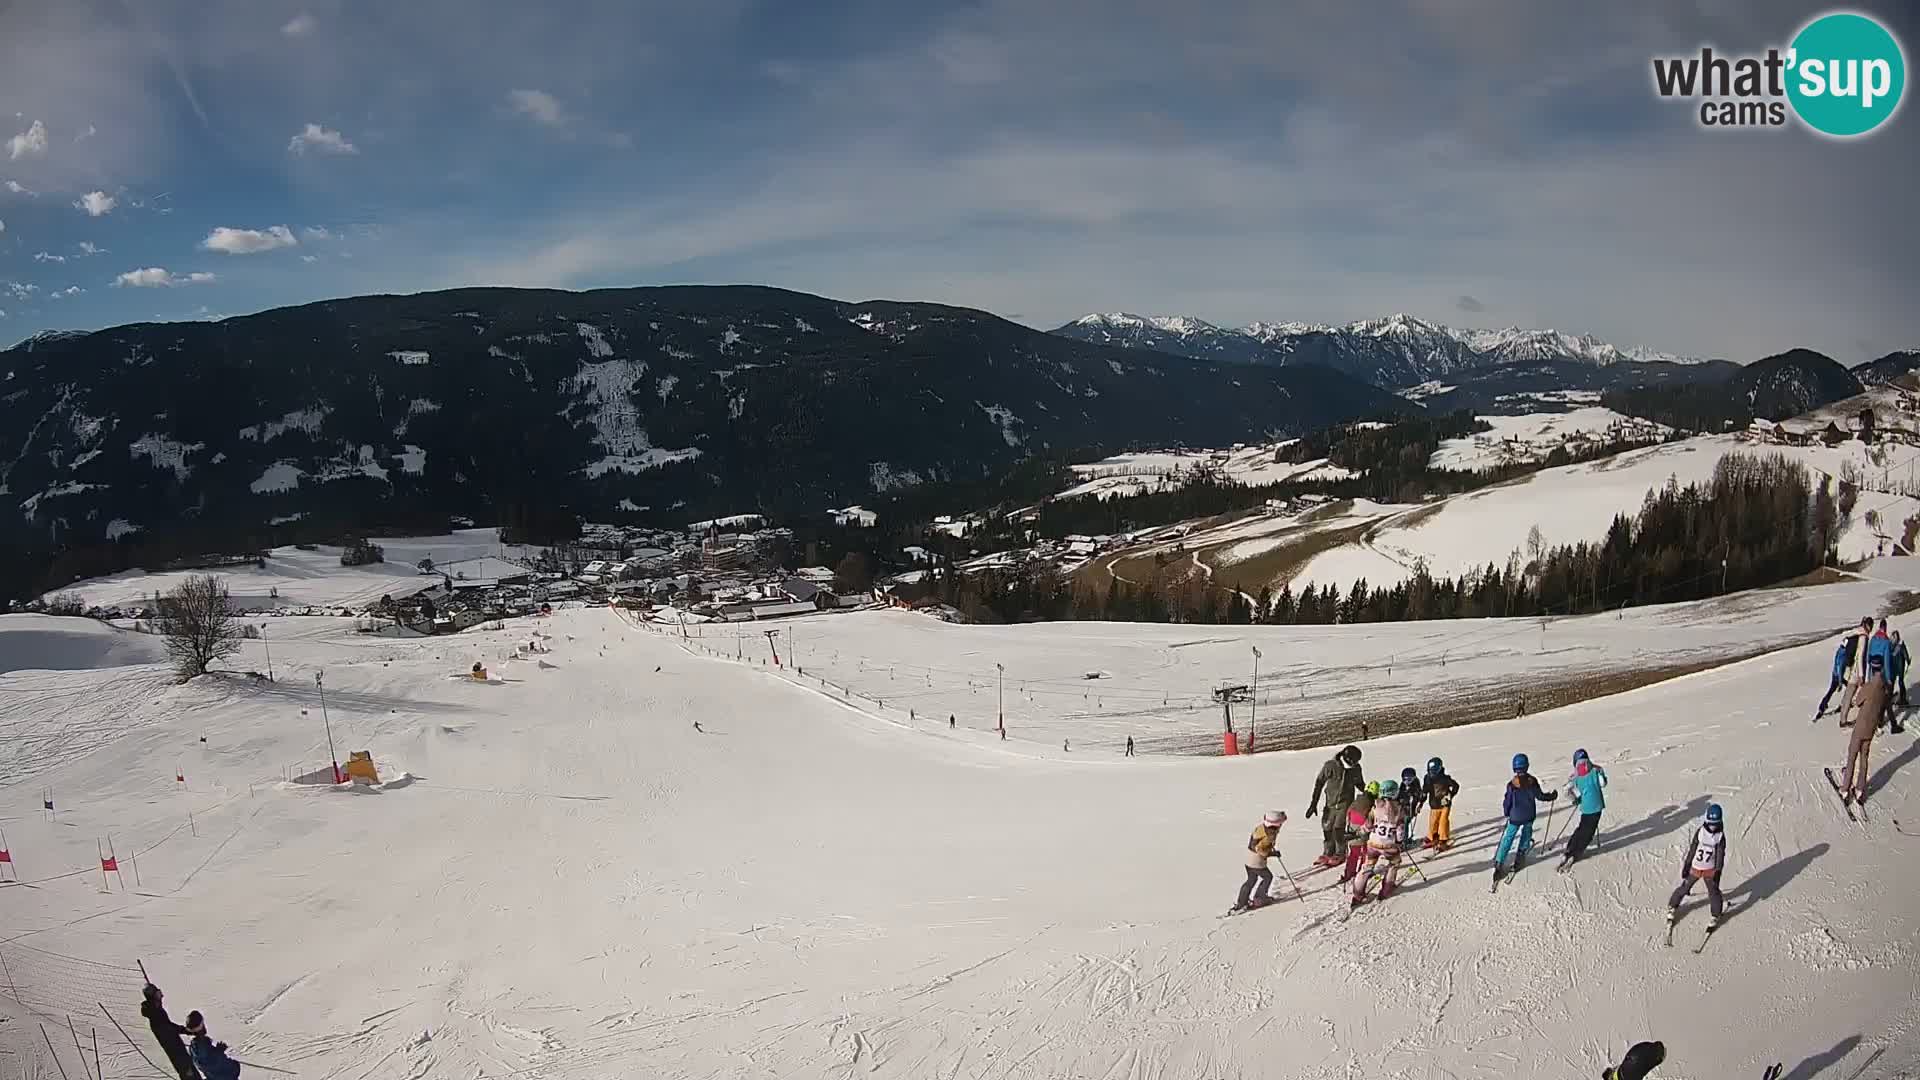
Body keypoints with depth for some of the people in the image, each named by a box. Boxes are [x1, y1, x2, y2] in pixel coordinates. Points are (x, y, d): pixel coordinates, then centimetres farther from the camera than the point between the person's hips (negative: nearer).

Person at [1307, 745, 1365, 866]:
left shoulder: (1356, 768, -4)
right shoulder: (1330, 765, -13)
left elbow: (1359, 783, 17)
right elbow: (1319, 783, -5)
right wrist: (1314, 803, -5)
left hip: (1346, 802, -1)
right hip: (1331, 802, 1)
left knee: (1338, 828, -13)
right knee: (1327, 828, 6)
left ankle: (1340, 854, 5)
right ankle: (1327, 854, 25)